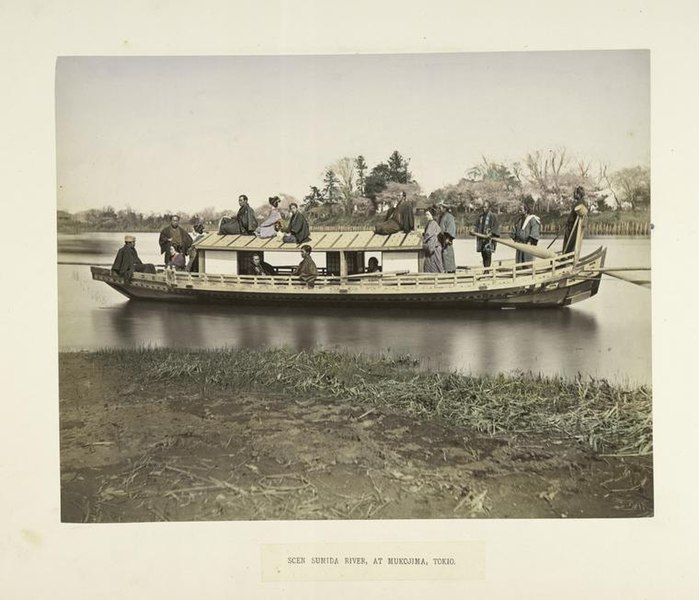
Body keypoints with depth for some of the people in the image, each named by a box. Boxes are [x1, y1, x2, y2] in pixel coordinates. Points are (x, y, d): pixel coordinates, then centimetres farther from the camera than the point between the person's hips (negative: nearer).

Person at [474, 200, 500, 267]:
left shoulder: (493, 216, -3)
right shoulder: (480, 216, 15)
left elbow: (496, 227, -8)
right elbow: (477, 226, 22)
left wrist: (491, 233, -22)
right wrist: (475, 232, 4)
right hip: (481, 238, 6)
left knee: (488, 254, -14)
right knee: (483, 255, 7)